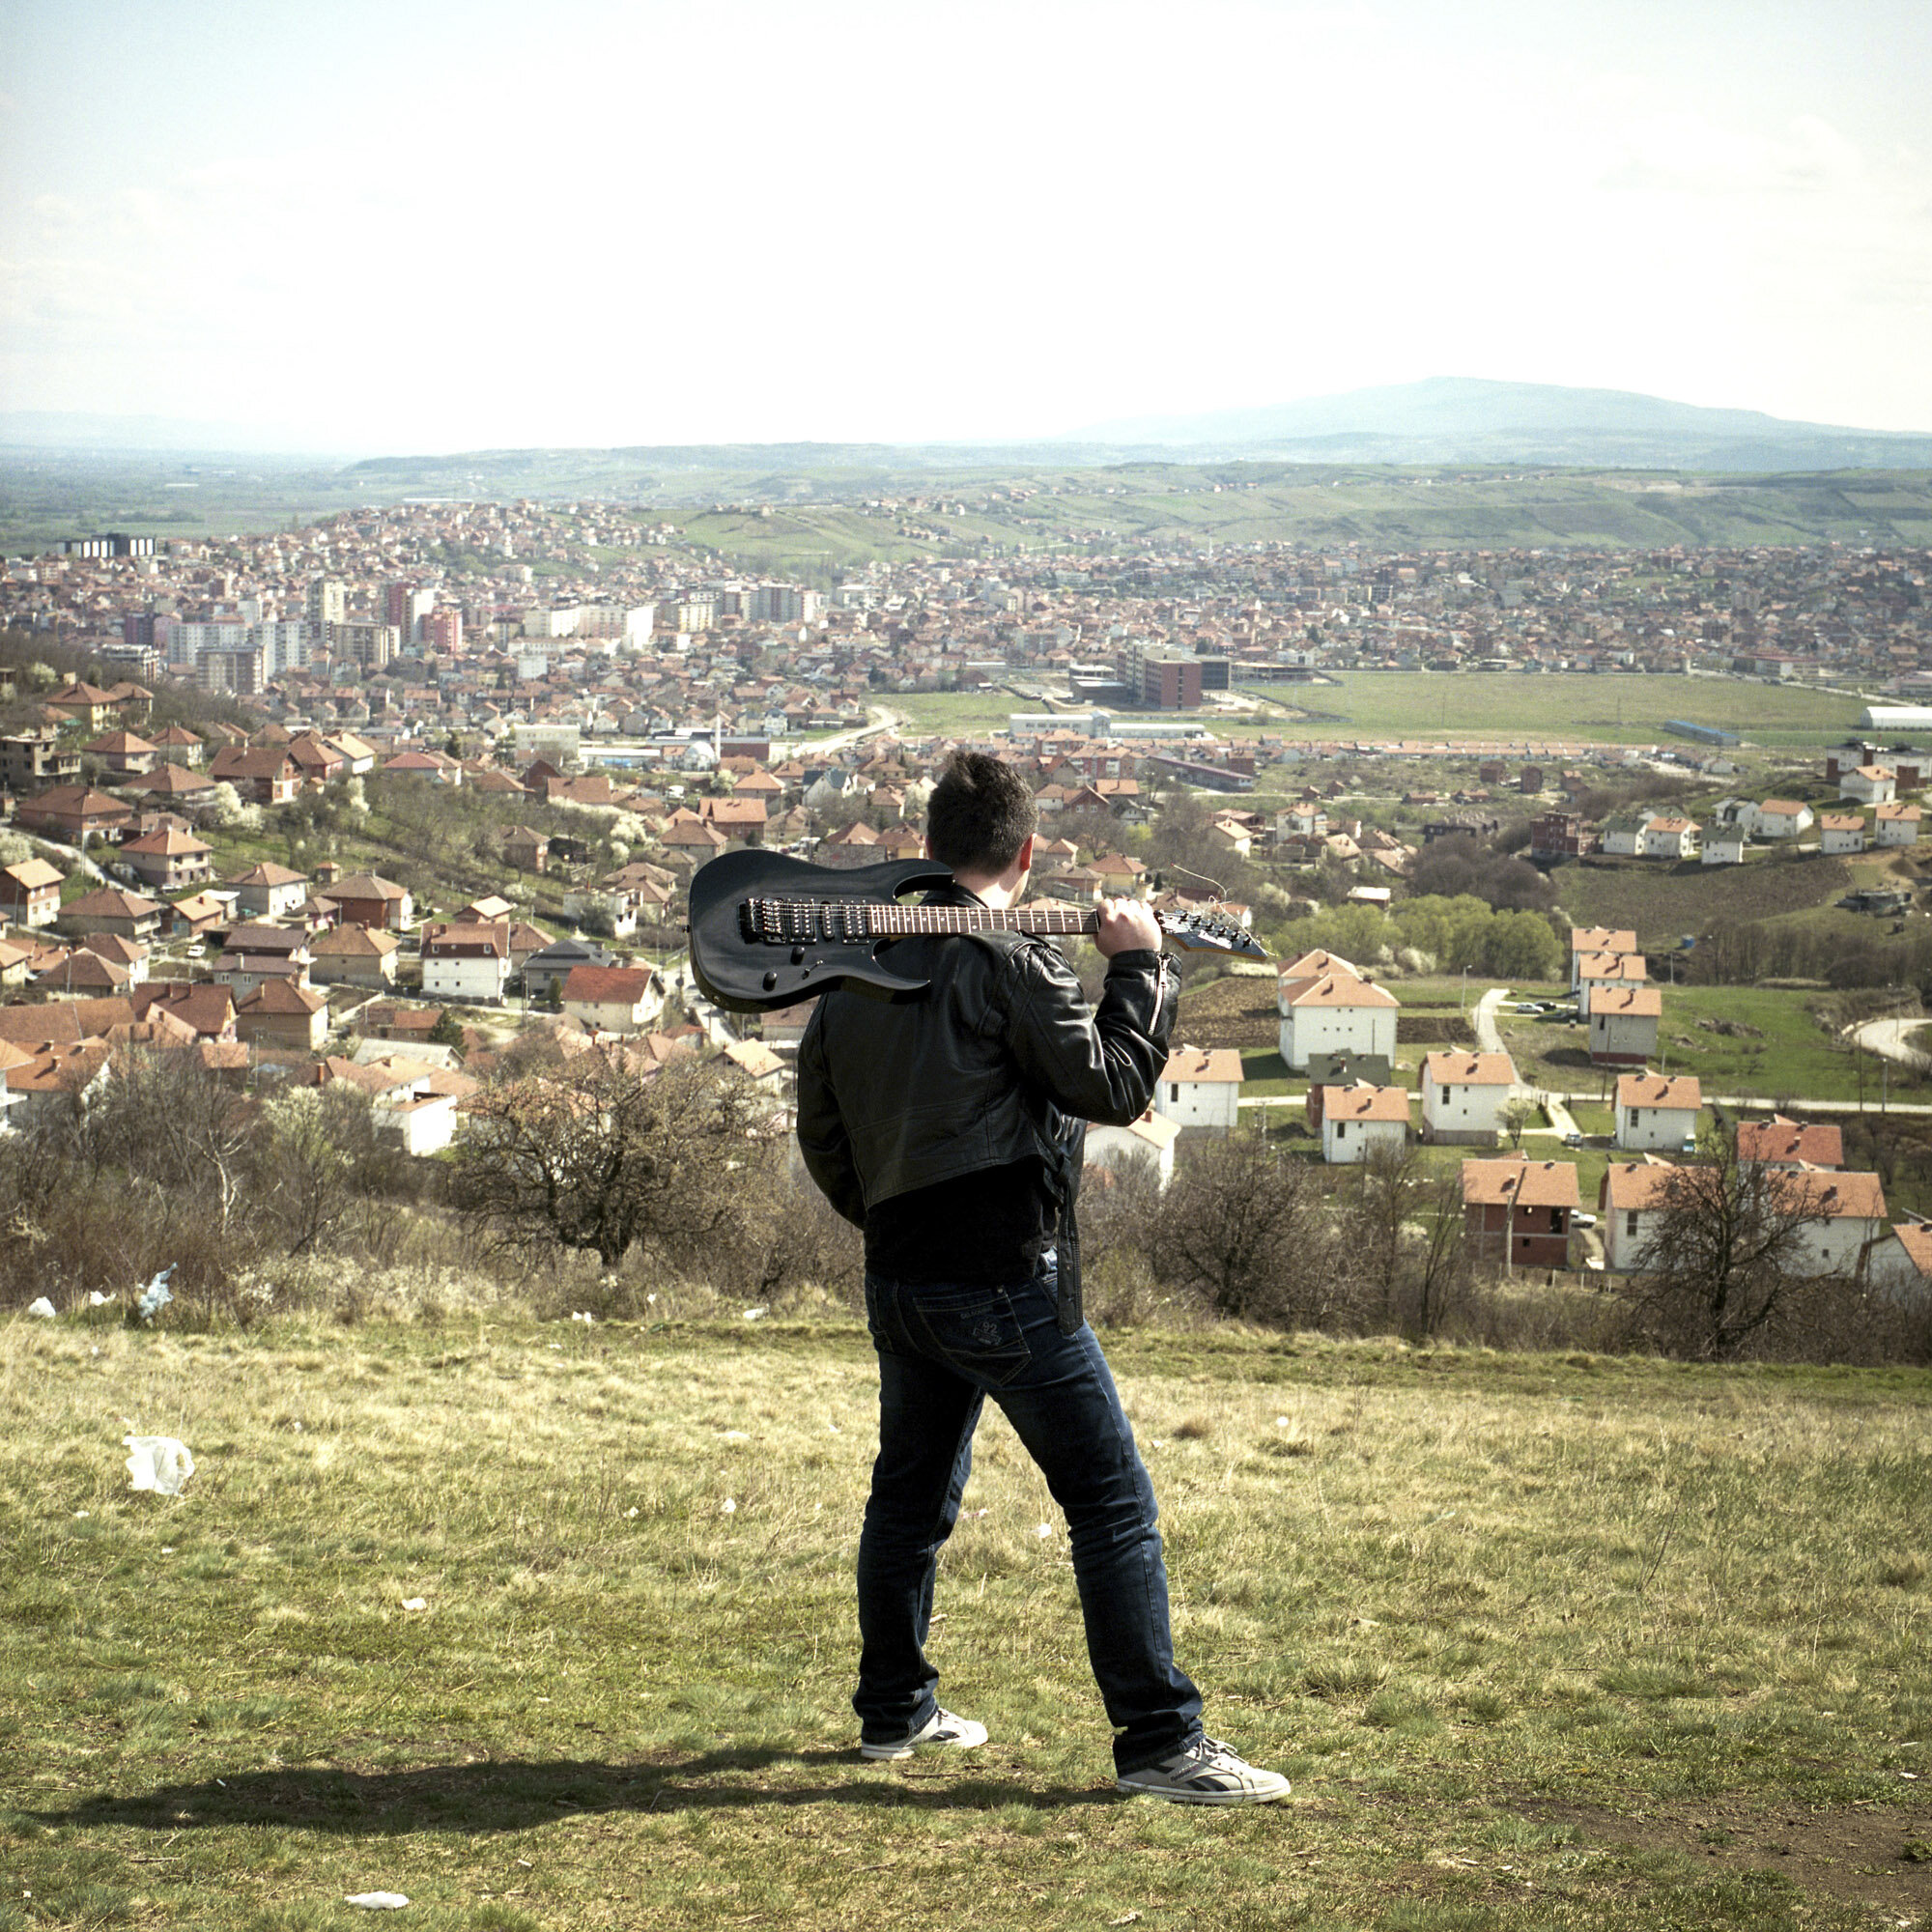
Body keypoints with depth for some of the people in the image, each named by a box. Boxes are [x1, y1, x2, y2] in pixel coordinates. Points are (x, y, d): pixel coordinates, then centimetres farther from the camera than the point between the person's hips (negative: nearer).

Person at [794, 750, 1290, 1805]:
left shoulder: (856, 966, 10)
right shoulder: (1012, 963, -13)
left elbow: (819, 1133, 17)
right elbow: (1113, 1086, -13)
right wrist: (1137, 967, -3)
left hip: (898, 1279, 8)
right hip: (1006, 1280, -7)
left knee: (909, 1492, 22)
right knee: (1113, 1500, -4)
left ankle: (892, 1710, 32)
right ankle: (1159, 1738, -6)